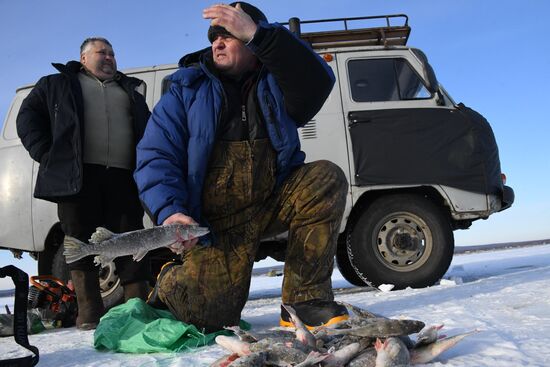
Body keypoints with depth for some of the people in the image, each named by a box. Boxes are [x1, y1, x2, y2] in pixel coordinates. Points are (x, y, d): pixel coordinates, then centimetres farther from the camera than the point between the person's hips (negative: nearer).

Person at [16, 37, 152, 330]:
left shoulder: (130, 91, 27)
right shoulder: (57, 85, 21)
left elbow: (149, 128, 27)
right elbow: (28, 116, 14)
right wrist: (45, 153, -1)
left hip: (123, 175, 2)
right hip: (77, 175, -2)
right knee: (82, 243, -3)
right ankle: (89, 313, 1)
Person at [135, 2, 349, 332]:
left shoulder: (274, 83, 5)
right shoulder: (186, 89, 3)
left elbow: (317, 82, -18)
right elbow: (155, 156, -7)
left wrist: (256, 33, -27)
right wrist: (169, 212, -26)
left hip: (273, 201, 3)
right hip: (217, 221, -2)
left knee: (327, 178, -23)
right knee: (210, 311, -19)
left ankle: (305, 301, -16)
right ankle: (172, 282, 19)